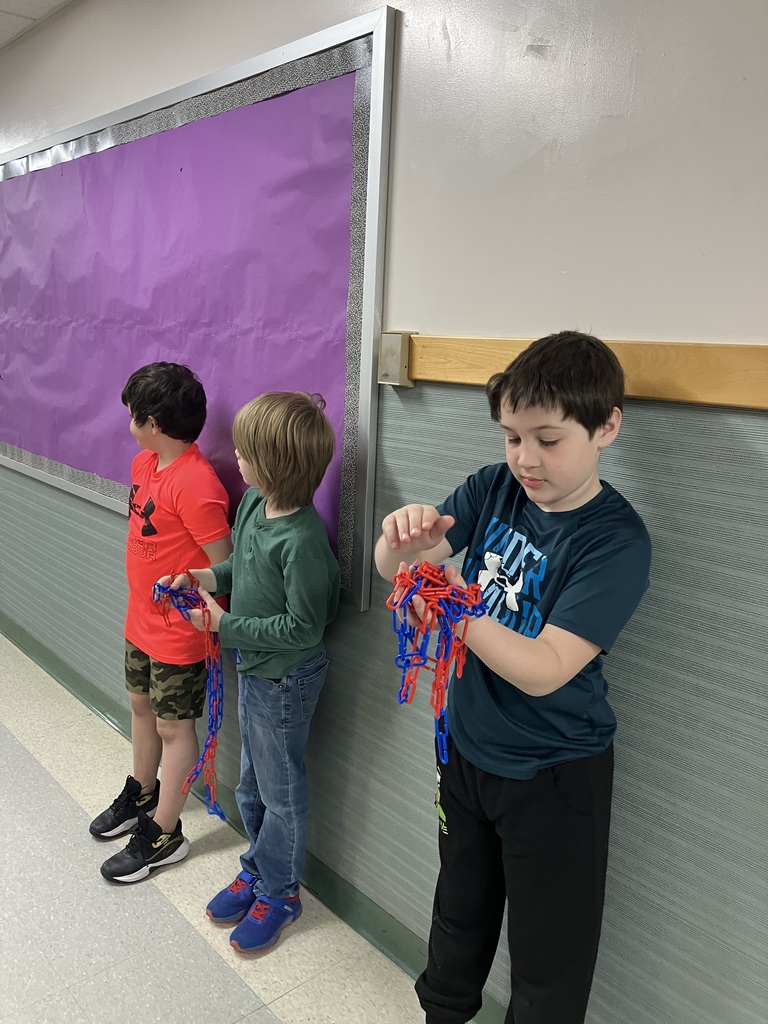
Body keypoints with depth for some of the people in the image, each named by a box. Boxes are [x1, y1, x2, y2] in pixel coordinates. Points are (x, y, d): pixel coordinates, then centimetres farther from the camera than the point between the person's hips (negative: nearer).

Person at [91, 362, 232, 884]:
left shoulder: (196, 484, -28)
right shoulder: (144, 464, 1)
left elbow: (224, 566, -24)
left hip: (179, 634, -9)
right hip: (142, 620, 9)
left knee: (174, 728, 8)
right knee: (142, 707, 25)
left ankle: (163, 835, 26)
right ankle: (141, 795, 49)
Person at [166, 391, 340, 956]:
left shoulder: (303, 540, -31)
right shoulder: (252, 503, -4)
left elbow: (304, 629, -26)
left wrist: (226, 625, -21)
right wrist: (208, 577, -5)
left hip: (285, 679, -8)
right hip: (254, 669, 9)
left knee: (281, 791, 13)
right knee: (252, 785, 25)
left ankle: (278, 892, 35)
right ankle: (258, 868, 47)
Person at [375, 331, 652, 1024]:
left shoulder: (616, 541, -22)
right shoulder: (494, 489, -7)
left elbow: (544, 670, -29)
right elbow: (393, 567, -9)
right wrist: (407, 536, -32)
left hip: (555, 777, -5)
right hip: (467, 747, 5)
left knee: (549, 967, 14)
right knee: (460, 911, 28)